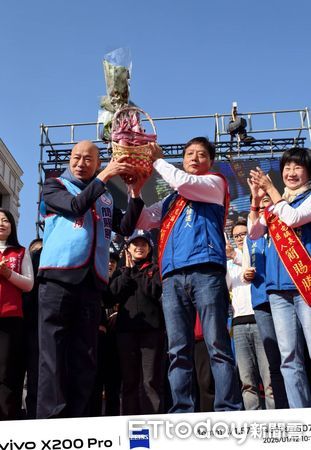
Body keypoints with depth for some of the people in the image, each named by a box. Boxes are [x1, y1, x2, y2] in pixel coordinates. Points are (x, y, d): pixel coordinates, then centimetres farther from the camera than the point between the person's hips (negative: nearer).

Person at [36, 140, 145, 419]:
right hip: (58, 275, -3)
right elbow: (75, 206, -6)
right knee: (54, 351, -8)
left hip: (92, 280, 4)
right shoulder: (55, 185, 13)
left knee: (85, 356, 1)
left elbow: (126, 228, 11)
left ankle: (77, 418, 5)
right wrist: (105, 176, -7)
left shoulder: (106, 198, 23)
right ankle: (51, 417, -7)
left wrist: (135, 192, 2)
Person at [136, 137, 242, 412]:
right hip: (172, 278, 5)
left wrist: (157, 160, 11)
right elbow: (140, 221, 27)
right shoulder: (170, 200, 30)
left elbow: (183, 182, -2)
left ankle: (228, 411, -6)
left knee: (217, 346, -8)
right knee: (178, 351, -1)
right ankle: (182, 413, 1)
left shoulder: (215, 183, 15)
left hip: (206, 272, -5)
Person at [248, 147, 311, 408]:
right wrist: (256, 199, 1)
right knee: (290, 358, 2)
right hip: (278, 286, 5)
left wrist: (269, 188, -2)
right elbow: (254, 233, 12)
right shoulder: (274, 206, 22)